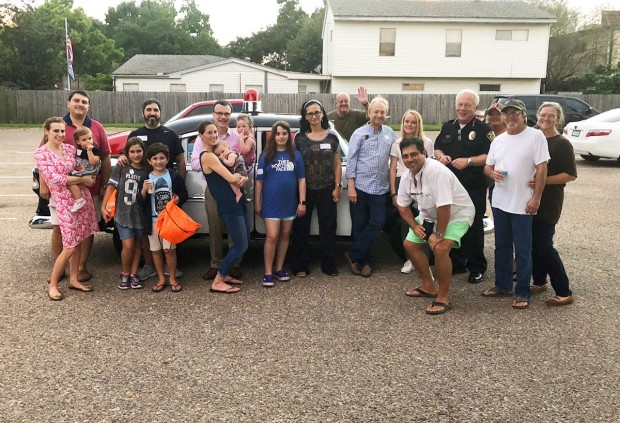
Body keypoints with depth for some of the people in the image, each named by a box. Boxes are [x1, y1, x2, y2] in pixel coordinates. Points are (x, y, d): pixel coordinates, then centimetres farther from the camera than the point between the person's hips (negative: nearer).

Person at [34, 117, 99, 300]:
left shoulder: (70, 148, 8)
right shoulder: (41, 154, -7)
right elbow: (55, 178, -15)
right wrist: (82, 179, -12)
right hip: (64, 201, -5)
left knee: (78, 242, 12)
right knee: (69, 247, -5)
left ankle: (74, 280, 25)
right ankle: (52, 284, 12)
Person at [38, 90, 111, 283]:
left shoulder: (97, 128, 5)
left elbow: (106, 159, 6)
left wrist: (104, 186, 3)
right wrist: (43, 184, -4)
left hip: (89, 189, 1)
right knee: (58, 228, 7)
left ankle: (82, 267, 20)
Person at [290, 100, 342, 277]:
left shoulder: (332, 138, 3)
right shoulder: (299, 138, 1)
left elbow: (337, 164, 6)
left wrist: (337, 187, -2)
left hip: (327, 189, 0)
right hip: (304, 189, 0)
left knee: (328, 226, 5)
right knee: (301, 226, 4)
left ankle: (328, 264, 18)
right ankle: (301, 265, 14)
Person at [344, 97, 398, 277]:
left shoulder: (389, 133, 9)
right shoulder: (359, 133, -2)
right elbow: (351, 161, -5)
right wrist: (351, 186, -11)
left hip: (380, 189, 3)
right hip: (360, 187, -3)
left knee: (377, 223, -2)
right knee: (359, 226, 4)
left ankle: (353, 255, 11)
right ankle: (365, 261, 18)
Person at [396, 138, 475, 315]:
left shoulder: (436, 171, -33)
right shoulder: (406, 176, -7)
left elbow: (444, 207, -34)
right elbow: (402, 204, 6)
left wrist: (439, 234, -26)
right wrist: (414, 226, -5)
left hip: (457, 213, -9)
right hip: (430, 214, 9)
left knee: (440, 249, -28)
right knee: (409, 244, 9)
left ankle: (443, 298, -10)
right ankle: (428, 287, 24)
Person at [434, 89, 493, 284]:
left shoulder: (483, 129, -4)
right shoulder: (448, 127, 13)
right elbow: (437, 148, 19)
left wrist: (468, 161, -21)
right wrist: (441, 156, -3)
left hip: (474, 188, -5)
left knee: (474, 227, 1)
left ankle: (477, 268, 13)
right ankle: (456, 263, 25)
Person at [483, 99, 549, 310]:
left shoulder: (535, 136, -7)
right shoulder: (498, 140, 11)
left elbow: (542, 168, -11)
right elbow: (487, 166, 15)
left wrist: (536, 197, -15)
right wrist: (492, 173, -9)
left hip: (523, 204, -6)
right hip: (500, 202, 6)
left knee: (522, 250, 1)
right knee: (502, 247, 15)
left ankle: (522, 293, 12)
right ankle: (502, 285, 29)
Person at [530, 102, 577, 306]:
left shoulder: (562, 144, -7)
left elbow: (570, 175, -11)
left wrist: (544, 180, -20)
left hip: (548, 203, -6)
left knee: (544, 245, -7)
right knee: (533, 243, 9)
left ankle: (565, 292, 3)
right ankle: (539, 282, 25)